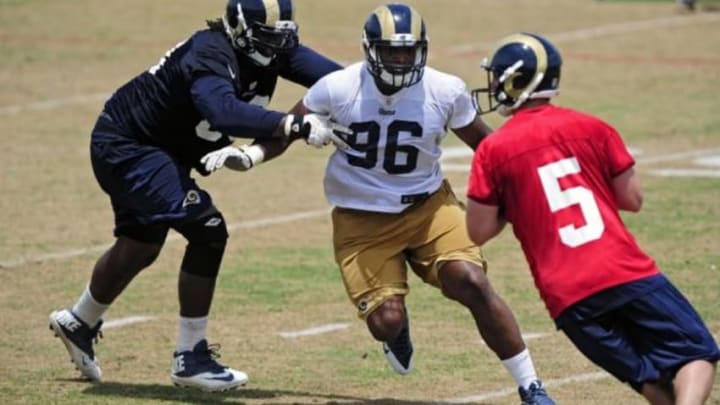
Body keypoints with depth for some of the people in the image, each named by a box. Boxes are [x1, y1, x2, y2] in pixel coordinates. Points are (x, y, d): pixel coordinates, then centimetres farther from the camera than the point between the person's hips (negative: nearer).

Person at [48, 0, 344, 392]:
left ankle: (78, 322, 51)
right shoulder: (212, 54, -33)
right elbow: (224, 111, -52)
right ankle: (190, 358, -8)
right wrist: (294, 126, -57)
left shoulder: (270, 50, -8)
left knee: (139, 247, 25)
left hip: (158, 152, 10)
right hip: (126, 149, -10)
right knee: (207, 232, -18)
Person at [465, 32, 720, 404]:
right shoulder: (592, 129, 7)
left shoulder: (493, 152, 2)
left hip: (569, 297, 0)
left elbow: (480, 231, 4)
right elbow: (633, 200, 11)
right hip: (627, 273, 0)